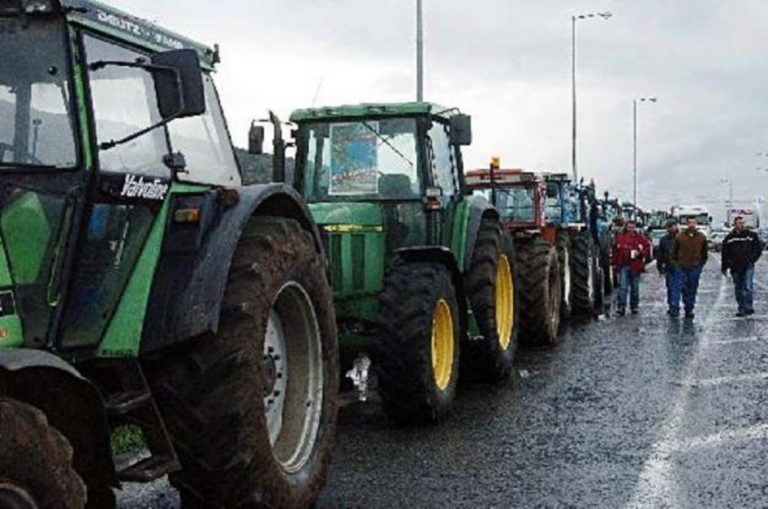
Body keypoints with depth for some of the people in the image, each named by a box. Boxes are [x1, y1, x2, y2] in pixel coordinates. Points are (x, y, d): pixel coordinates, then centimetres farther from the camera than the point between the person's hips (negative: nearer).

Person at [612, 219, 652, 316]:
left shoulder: (640, 238, 2)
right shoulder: (620, 237, 4)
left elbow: (647, 248, 5)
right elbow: (615, 251, 7)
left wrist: (640, 253, -12)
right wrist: (615, 263, 4)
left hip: (636, 267, 1)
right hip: (623, 266, -1)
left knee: (635, 288, 11)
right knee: (623, 287, -8)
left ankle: (634, 307, 22)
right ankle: (621, 307, -7)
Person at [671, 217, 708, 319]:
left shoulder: (701, 237, 4)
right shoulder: (680, 236, 2)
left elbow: (704, 253, 11)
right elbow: (675, 251, 8)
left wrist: (702, 263, 6)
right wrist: (675, 262, 4)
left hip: (695, 267, 0)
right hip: (683, 266, 0)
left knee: (693, 288, 3)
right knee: (684, 288, -1)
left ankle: (689, 309, 8)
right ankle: (688, 308, 7)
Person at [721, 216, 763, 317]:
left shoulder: (752, 235, 1)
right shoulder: (729, 238, 4)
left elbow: (759, 248, 10)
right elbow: (725, 254, 8)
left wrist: (753, 259, 0)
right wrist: (724, 267, 5)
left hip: (748, 266, -2)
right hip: (735, 268, 2)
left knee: (748, 287, -12)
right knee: (739, 289, 8)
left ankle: (748, 307, -5)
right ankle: (742, 309, 14)